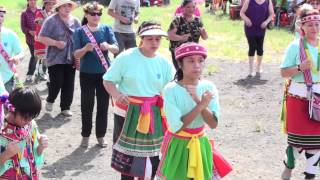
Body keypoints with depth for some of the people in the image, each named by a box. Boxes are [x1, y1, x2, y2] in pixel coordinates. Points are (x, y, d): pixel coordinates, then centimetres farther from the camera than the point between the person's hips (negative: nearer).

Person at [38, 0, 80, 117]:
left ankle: (65, 107, 18)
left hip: (71, 59, 4)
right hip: (55, 59, -4)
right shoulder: (51, 21, -7)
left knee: (69, 84, 5)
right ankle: (50, 100, 22)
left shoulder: (76, 22, 7)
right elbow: (41, 38, -8)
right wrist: (56, 43, -21)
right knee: (57, 82, -7)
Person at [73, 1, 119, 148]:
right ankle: (85, 135, 17)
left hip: (104, 73, 2)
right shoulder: (80, 32, -3)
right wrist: (85, 49, -29)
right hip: (87, 74, -1)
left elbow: (116, 49, -7)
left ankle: (100, 135, 19)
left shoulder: (106, 29, 1)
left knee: (103, 105, 7)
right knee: (87, 105, 5)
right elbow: (76, 55, -8)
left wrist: (108, 46, -29)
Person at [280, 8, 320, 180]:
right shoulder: (295, 46, -8)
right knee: (297, 135, 3)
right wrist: (300, 68, -21)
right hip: (298, 97, -3)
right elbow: (284, 72, -7)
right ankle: (289, 166, 29)